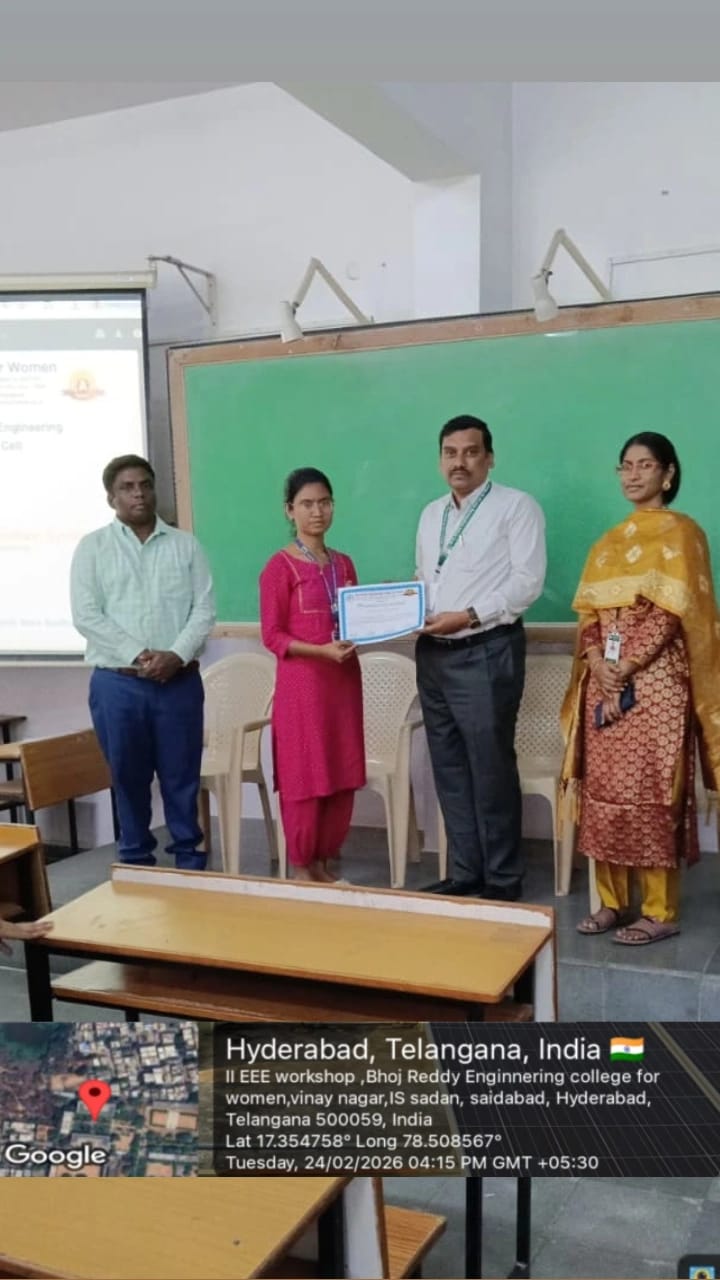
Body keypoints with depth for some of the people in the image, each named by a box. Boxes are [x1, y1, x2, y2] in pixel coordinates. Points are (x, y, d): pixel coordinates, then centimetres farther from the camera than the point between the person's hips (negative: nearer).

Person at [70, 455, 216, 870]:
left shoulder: (186, 545, 8)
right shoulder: (93, 547, 4)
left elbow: (204, 609, 1)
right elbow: (86, 615, -5)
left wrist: (176, 655, -14)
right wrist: (138, 655, -14)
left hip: (180, 681, 1)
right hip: (117, 683, 0)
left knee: (182, 776, 6)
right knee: (129, 777, 8)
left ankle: (190, 860, 19)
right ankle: (137, 862, 22)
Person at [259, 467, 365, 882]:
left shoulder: (344, 564, 13)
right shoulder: (280, 566, -6)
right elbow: (272, 635, -9)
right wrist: (321, 650, -21)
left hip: (344, 679, 6)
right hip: (302, 681, -6)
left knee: (342, 776, 8)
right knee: (304, 776, 0)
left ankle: (325, 860, 22)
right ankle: (302, 866, 13)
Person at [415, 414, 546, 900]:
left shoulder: (517, 506, -3)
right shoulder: (431, 514, 19)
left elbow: (527, 581, -12)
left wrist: (469, 615, -18)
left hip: (486, 654, -7)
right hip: (433, 655, 7)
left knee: (491, 772, -3)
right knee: (450, 771, 10)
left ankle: (503, 882, 9)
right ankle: (466, 873, 21)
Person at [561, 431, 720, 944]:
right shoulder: (610, 542, 17)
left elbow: (672, 613, -11)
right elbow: (590, 612, 11)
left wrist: (626, 668, -15)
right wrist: (597, 662, -7)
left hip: (653, 681, -6)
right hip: (604, 681, 7)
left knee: (650, 793, -5)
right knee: (604, 790, 7)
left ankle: (660, 912, 5)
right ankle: (613, 901, 18)